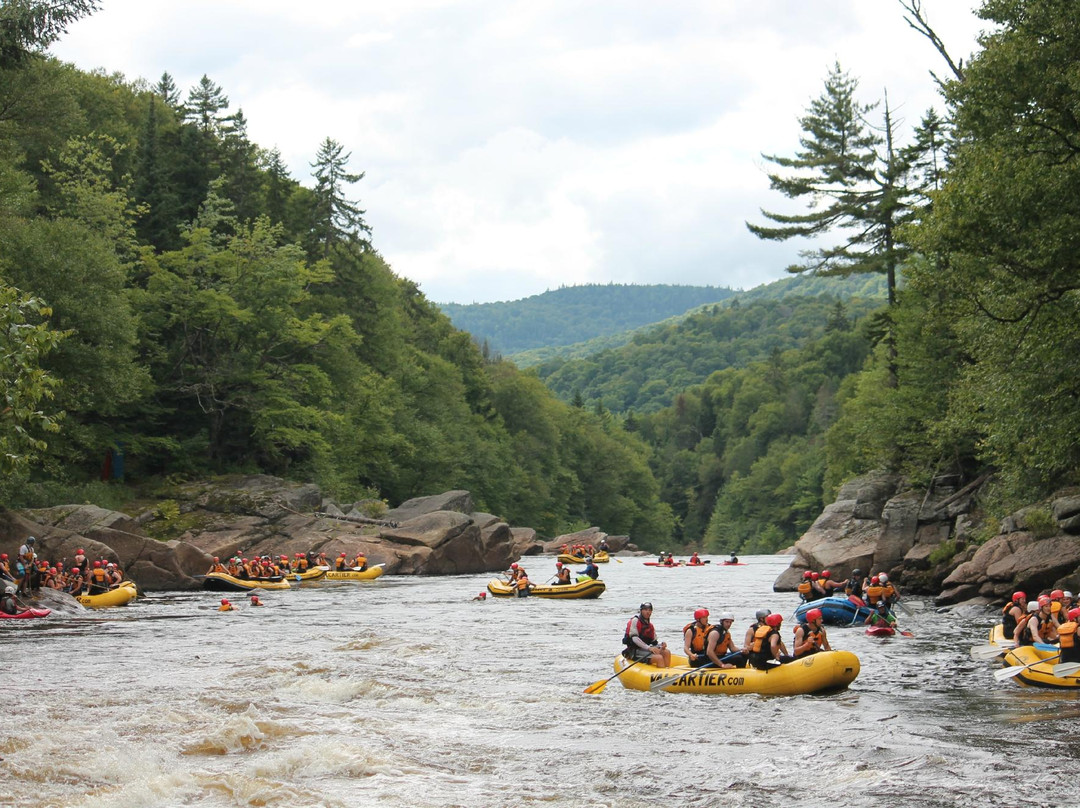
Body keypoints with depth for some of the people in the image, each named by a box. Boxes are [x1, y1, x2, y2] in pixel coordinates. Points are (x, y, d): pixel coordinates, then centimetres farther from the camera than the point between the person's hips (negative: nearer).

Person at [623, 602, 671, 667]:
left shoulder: (650, 626, 17)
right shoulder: (635, 621, -6)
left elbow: (654, 642, 17)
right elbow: (634, 638, -18)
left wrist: (661, 645, -8)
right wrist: (649, 648, -27)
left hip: (646, 649, 8)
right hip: (635, 652, -8)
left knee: (666, 652, -11)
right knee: (659, 658, -26)